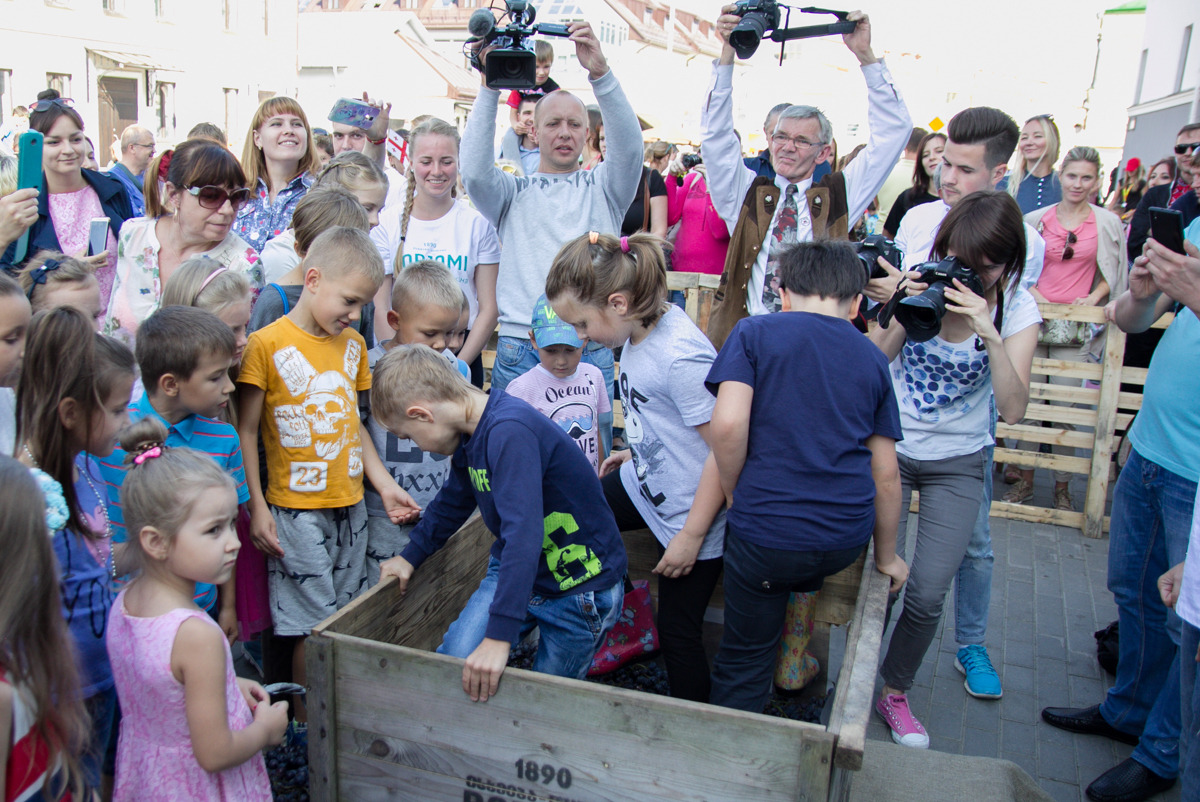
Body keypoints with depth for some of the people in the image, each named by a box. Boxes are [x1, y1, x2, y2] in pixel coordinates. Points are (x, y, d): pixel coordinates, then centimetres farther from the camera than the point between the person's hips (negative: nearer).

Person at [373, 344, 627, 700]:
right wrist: (411, 557, 28)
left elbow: (523, 533, -38)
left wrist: (499, 637, -40)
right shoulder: (470, 433, 0)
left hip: (579, 588, -7)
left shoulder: (510, 431, -30)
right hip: (512, 569, 7)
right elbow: (452, 503, 20)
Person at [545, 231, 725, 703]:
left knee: (678, 629, 6)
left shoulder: (681, 357, -31)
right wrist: (636, 454, 18)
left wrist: (691, 535, -22)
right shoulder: (641, 331, -4)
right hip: (644, 484, 9)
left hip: (689, 511, -9)